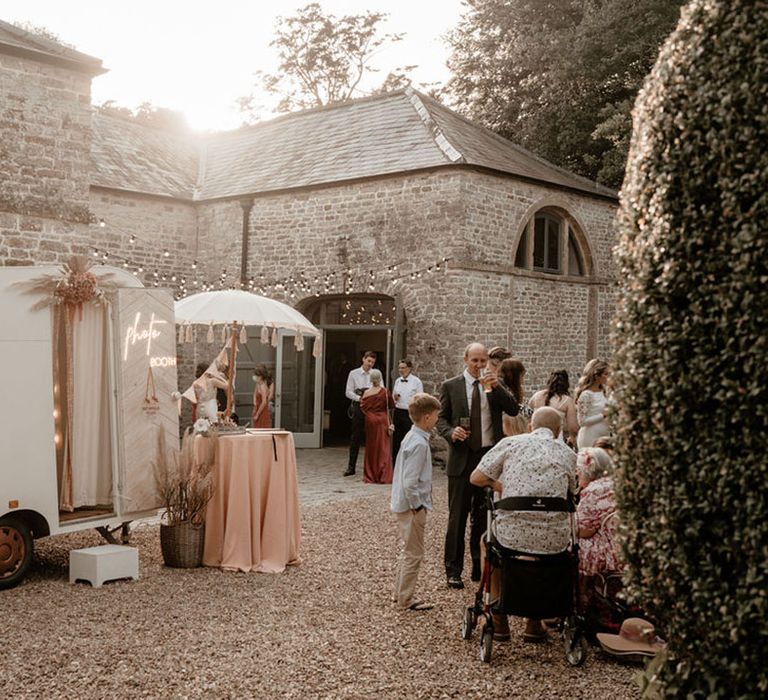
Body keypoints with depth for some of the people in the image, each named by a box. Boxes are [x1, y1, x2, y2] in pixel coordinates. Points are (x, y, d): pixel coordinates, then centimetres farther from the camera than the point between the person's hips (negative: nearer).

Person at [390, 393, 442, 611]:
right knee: (414, 553, 2)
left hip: (404, 504, 10)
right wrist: (418, 506, -16)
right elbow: (409, 482, -26)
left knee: (408, 551, 20)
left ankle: (401, 593, 31)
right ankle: (406, 598, 13)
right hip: (412, 505, -10)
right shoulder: (419, 444, -22)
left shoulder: (411, 437, 7)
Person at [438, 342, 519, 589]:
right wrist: (451, 432, -17)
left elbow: (513, 410, -5)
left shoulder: (495, 385, 6)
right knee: (458, 516, 2)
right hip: (463, 458, -2)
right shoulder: (450, 386, 1)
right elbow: (441, 418, 3)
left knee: (484, 516, 12)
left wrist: (496, 386, -16)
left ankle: (481, 567, 25)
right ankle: (453, 570, 12)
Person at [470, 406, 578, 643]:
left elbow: (476, 478, 3)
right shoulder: (568, 454, 10)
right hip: (554, 540, 1)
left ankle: (499, 622, 33)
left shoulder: (511, 443, 4)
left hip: (512, 536, -1)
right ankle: (534, 624, 35)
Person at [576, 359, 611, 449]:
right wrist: (603, 415, -18)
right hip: (591, 439, -7)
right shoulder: (586, 395, -13)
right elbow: (582, 421, -15)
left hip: (604, 436, 7)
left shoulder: (602, 392, 9)